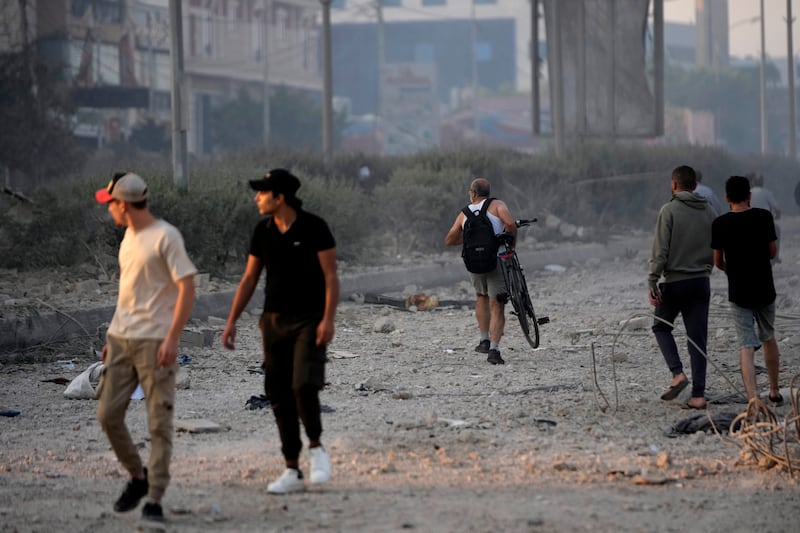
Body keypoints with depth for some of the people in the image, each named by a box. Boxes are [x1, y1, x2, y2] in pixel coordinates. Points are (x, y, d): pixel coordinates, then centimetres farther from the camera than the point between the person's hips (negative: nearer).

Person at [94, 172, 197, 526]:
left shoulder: (165, 237, -12)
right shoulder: (129, 236, 13)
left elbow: (187, 288, -15)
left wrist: (172, 339, -21)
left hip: (155, 342, -8)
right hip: (121, 339, 8)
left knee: (159, 422, -5)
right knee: (107, 414, 5)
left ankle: (154, 499, -1)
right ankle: (138, 477, 24)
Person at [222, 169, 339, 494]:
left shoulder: (313, 228, -9)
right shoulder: (263, 232, 6)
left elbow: (330, 276, -9)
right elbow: (249, 278, 12)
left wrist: (328, 319, -19)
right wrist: (231, 321, 7)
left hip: (308, 320, -5)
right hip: (274, 320, 5)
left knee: (304, 385, -21)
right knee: (279, 395, 3)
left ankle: (316, 447, 3)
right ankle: (292, 471, 9)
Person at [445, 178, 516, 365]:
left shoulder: (465, 213, 12)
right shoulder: (497, 205, 1)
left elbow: (449, 240, 18)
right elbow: (510, 224, -18)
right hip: (497, 260, -3)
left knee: (481, 297, 29)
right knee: (497, 307, 1)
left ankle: (484, 340, 25)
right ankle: (494, 349, -11)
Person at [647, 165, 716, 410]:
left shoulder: (669, 211, -9)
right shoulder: (709, 212, 6)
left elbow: (660, 251, -13)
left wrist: (652, 282, -10)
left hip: (674, 282, -4)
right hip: (701, 282, 4)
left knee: (661, 327, 17)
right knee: (698, 337, 6)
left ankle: (677, 373, -4)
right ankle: (698, 394, 1)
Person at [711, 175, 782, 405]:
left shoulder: (720, 224, -7)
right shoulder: (763, 217, -6)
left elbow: (718, 261, 2)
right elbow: (773, 251, 1)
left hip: (738, 292, -1)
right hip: (765, 289, 1)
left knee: (746, 346, -4)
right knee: (769, 338, 22)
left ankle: (753, 398, -18)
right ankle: (774, 391, 32)